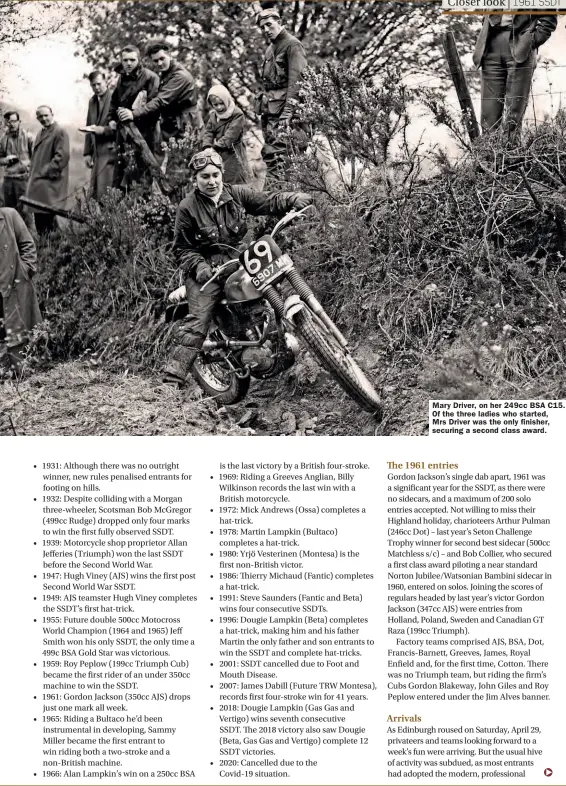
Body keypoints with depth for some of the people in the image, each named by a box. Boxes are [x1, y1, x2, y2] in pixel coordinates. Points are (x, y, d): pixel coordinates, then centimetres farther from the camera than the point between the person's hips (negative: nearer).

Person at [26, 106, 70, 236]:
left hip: (50, 184, -9)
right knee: (39, 218, 9)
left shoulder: (60, 132, -8)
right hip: (37, 183, 9)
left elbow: (62, 156, -17)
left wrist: (45, 172, -16)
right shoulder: (40, 134, 19)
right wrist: (32, 173, 14)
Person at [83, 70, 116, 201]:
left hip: (110, 151, -7)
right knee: (94, 193, 5)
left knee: (104, 192, -14)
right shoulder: (92, 101, 17)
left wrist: (104, 130, -20)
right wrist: (87, 152, 16)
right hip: (96, 153, 7)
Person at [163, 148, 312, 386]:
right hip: (207, 270, -5)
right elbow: (182, 248, 0)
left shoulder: (237, 194, 5)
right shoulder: (188, 208, -4)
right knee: (197, 321, -18)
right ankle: (173, 377, -22)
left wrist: (293, 199, -18)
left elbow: (268, 201, 0)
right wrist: (198, 266, -17)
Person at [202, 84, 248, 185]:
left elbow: (231, 134, -19)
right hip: (216, 154, 6)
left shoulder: (237, 114, -12)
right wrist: (207, 146, -14)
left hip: (232, 154, -6)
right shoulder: (212, 115, 9)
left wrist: (217, 145, -21)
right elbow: (208, 132, 4)